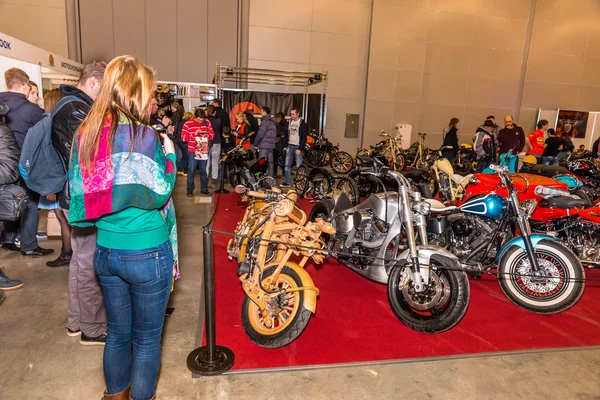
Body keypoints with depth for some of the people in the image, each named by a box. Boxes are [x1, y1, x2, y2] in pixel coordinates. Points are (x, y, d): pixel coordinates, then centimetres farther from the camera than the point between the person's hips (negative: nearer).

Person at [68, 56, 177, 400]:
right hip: (147, 253, -6)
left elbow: (80, 194, 6)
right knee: (147, 338, 13)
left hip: (106, 251, 7)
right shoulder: (143, 136, -18)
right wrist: (170, 155, -4)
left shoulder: (86, 135, 2)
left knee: (118, 332, 24)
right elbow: (159, 194, -15)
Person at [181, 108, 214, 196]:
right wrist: (194, 133, -22)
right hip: (192, 151, -3)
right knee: (191, 170, 2)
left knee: (203, 170, 12)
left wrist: (208, 135, -14)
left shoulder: (207, 122, 1)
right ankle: (190, 190, 12)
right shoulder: (188, 124, -8)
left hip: (204, 150, 3)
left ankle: (204, 188, 23)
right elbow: (183, 137, -12)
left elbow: (212, 133, 8)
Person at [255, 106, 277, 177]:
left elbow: (260, 134, -15)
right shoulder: (273, 122, 14)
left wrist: (255, 144, -7)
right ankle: (270, 177, 15)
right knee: (270, 162, 11)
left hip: (264, 145, -8)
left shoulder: (265, 121, -12)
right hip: (271, 145, 9)